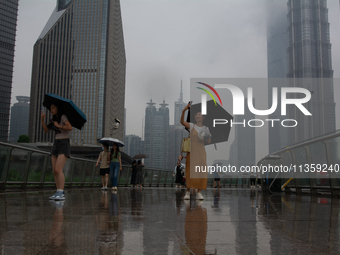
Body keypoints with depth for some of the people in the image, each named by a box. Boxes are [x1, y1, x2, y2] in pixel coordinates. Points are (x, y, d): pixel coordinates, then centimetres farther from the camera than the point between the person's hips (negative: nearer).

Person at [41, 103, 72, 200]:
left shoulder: (63, 117, -6)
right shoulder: (54, 120, 18)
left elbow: (70, 127, -21)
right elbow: (46, 130, 10)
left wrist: (58, 125, -10)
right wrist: (42, 119, -2)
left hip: (64, 144, -8)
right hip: (56, 144, 8)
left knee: (58, 169, -19)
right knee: (55, 171, 2)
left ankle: (61, 193, -21)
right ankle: (58, 193, 5)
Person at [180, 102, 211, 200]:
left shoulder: (206, 128, 12)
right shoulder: (191, 126, 4)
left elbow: (209, 141, 14)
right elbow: (182, 122, -14)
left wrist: (205, 138, -9)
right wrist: (184, 111, -27)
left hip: (201, 151, 2)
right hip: (191, 150, -2)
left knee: (201, 170, -2)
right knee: (190, 170, -4)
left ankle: (199, 193, 3)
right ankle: (188, 192, 1)